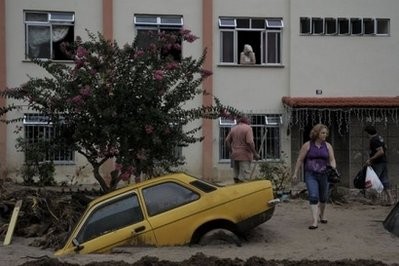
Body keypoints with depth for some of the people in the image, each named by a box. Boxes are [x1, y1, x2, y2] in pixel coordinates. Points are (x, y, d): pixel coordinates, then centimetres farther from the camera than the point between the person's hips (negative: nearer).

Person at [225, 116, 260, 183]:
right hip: (244, 156, -6)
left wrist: (231, 152, 14)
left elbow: (227, 141, 8)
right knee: (243, 178, -7)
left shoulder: (233, 128, 11)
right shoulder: (248, 128, -8)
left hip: (235, 155, 6)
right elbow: (250, 142, -18)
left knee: (236, 176, 10)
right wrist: (255, 154, -11)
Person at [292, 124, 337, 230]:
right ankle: (315, 221, -19)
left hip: (324, 175, 3)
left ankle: (322, 214, 43)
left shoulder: (328, 146, 5)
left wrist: (333, 170, -19)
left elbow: (332, 160, 0)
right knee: (313, 196, -16)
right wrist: (295, 173, -2)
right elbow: (300, 160, 0)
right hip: (311, 175, -3)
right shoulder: (307, 145, -3)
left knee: (323, 197, 16)